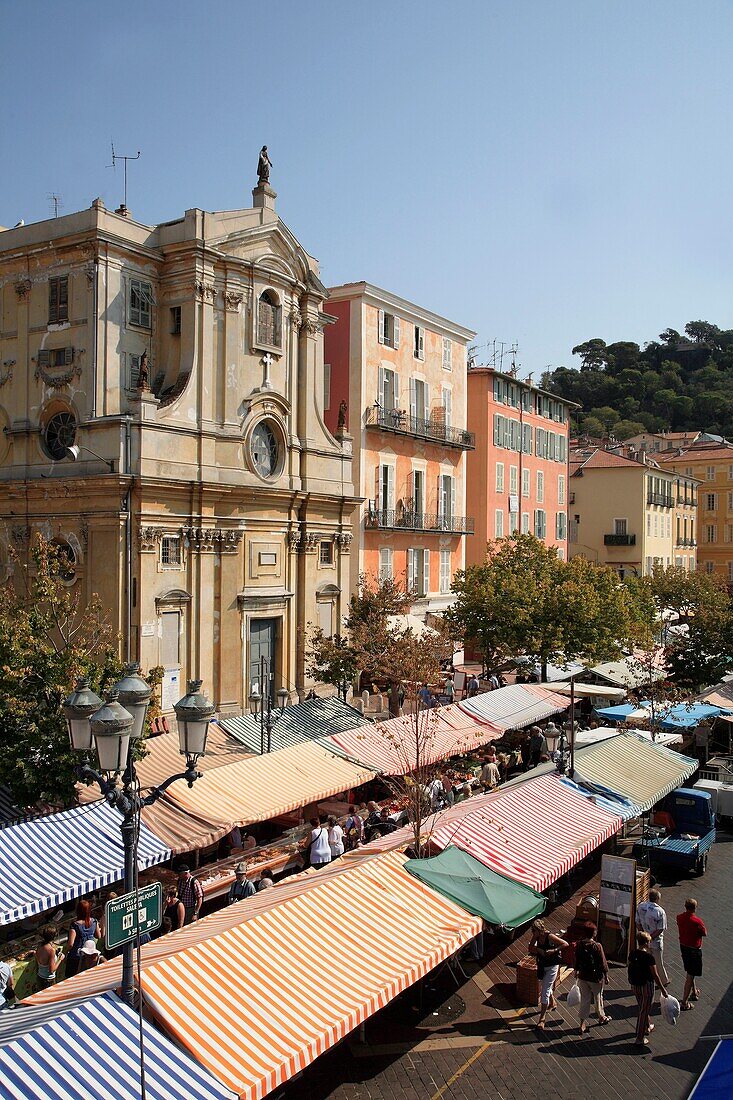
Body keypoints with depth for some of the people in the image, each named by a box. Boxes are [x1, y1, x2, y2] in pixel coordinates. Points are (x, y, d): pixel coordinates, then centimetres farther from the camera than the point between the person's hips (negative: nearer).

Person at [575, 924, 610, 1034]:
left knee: (584, 999, 12)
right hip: (596, 977, -3)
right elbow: (603, 962, -15)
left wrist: (576, 970, 21)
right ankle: (601, 1017, 41)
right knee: (598, 997, 21)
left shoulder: (579, 944, -8)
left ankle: (583, 1023, 13)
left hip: (583, 976, 3)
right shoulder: (597, 946, -23)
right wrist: (606, 975, 0)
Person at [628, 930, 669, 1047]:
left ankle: (647, 1027, 49)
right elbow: (655, 975, -17)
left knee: (642, 1008, 27)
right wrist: (662, 989, -7)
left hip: (635, 985, 6)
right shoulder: (648, 957, -22)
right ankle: (639, 1039, 9)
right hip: (646, 986, -6)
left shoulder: (632, 954, -3)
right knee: (644, 1010, 4)